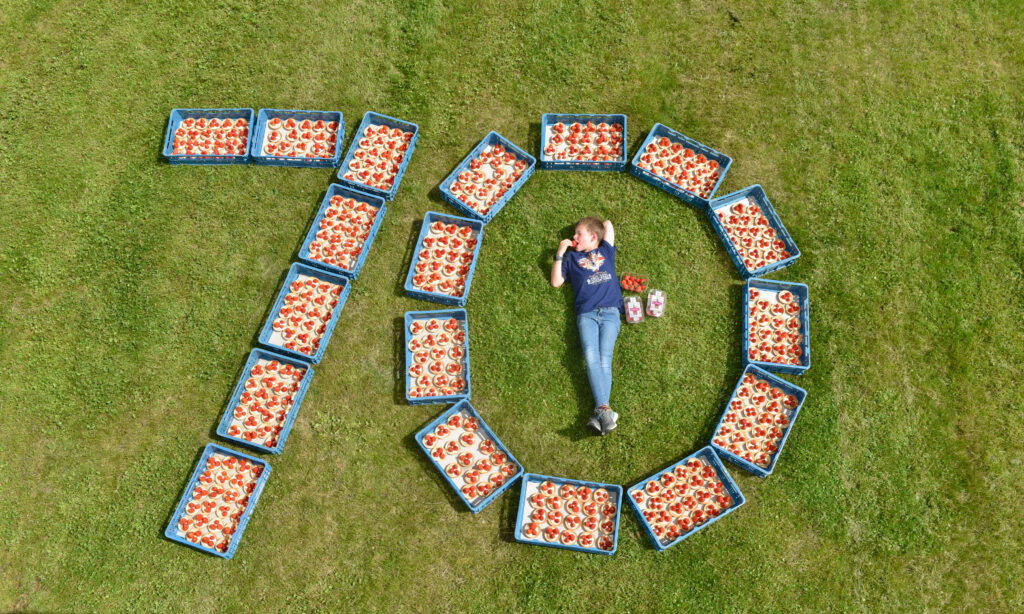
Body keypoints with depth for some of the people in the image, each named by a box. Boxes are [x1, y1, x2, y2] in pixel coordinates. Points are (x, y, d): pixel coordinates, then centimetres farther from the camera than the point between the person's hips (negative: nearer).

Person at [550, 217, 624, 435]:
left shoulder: (606, 251, 25)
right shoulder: (572, 257, 25)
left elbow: (608, 224, 28)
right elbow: (556, 281, 16)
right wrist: (560, 253, 12)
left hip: (610, 312, 0)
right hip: (586, 314, 1)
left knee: (604, 357, -20)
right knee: (591, 357, -23)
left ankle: (599, 414, -33)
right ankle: (604, 410, -35)